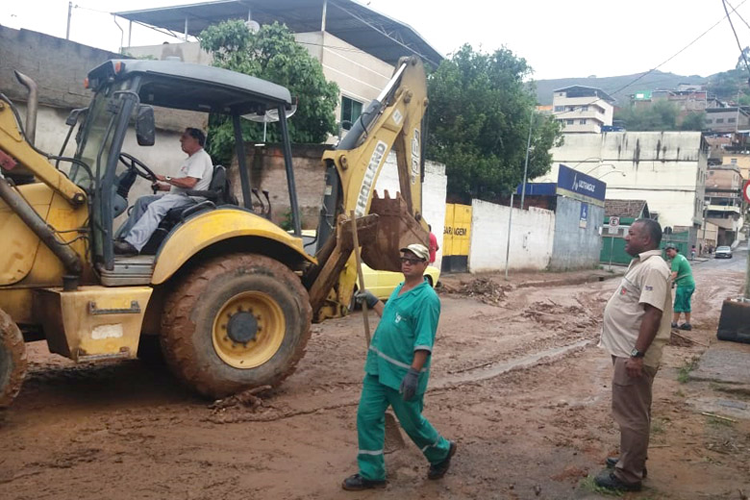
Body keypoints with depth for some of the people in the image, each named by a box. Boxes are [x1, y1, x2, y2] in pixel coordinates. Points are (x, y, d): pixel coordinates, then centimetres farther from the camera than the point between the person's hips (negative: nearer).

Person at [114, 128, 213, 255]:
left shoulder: (200, 157, -9)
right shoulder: (191, 159, 25)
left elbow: (189, 183, -22)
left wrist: (166, 178, -15)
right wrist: (164, 186, 11)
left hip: (190, 198, -11)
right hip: (178, 195, 11)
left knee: (156, 207, -31)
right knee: (142, 201, 3)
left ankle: (133, 244, -41)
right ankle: (125, 237, -4)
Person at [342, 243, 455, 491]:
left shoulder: (427, 298, -19)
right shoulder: (400, 288, 9)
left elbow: (424, 342, -23)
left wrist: (413, 373, -27)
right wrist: (373, 301, 20)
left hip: (403, 373, -8)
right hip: (378, 368, 8)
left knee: (411, 422, 10)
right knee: (367, 417, 8)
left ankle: (441, 452, 38)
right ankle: (371, 474, 20)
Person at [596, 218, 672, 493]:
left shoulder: (653, 268, -20)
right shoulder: (641, 263, 14)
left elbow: (653, 314, -26)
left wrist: (637, 354, -28)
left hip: (634, 355, -11)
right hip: (626, 351, 11)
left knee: (632, 415, -2)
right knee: (632, 412, 19)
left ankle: (628, 475, 6)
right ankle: (631, 460, 32)